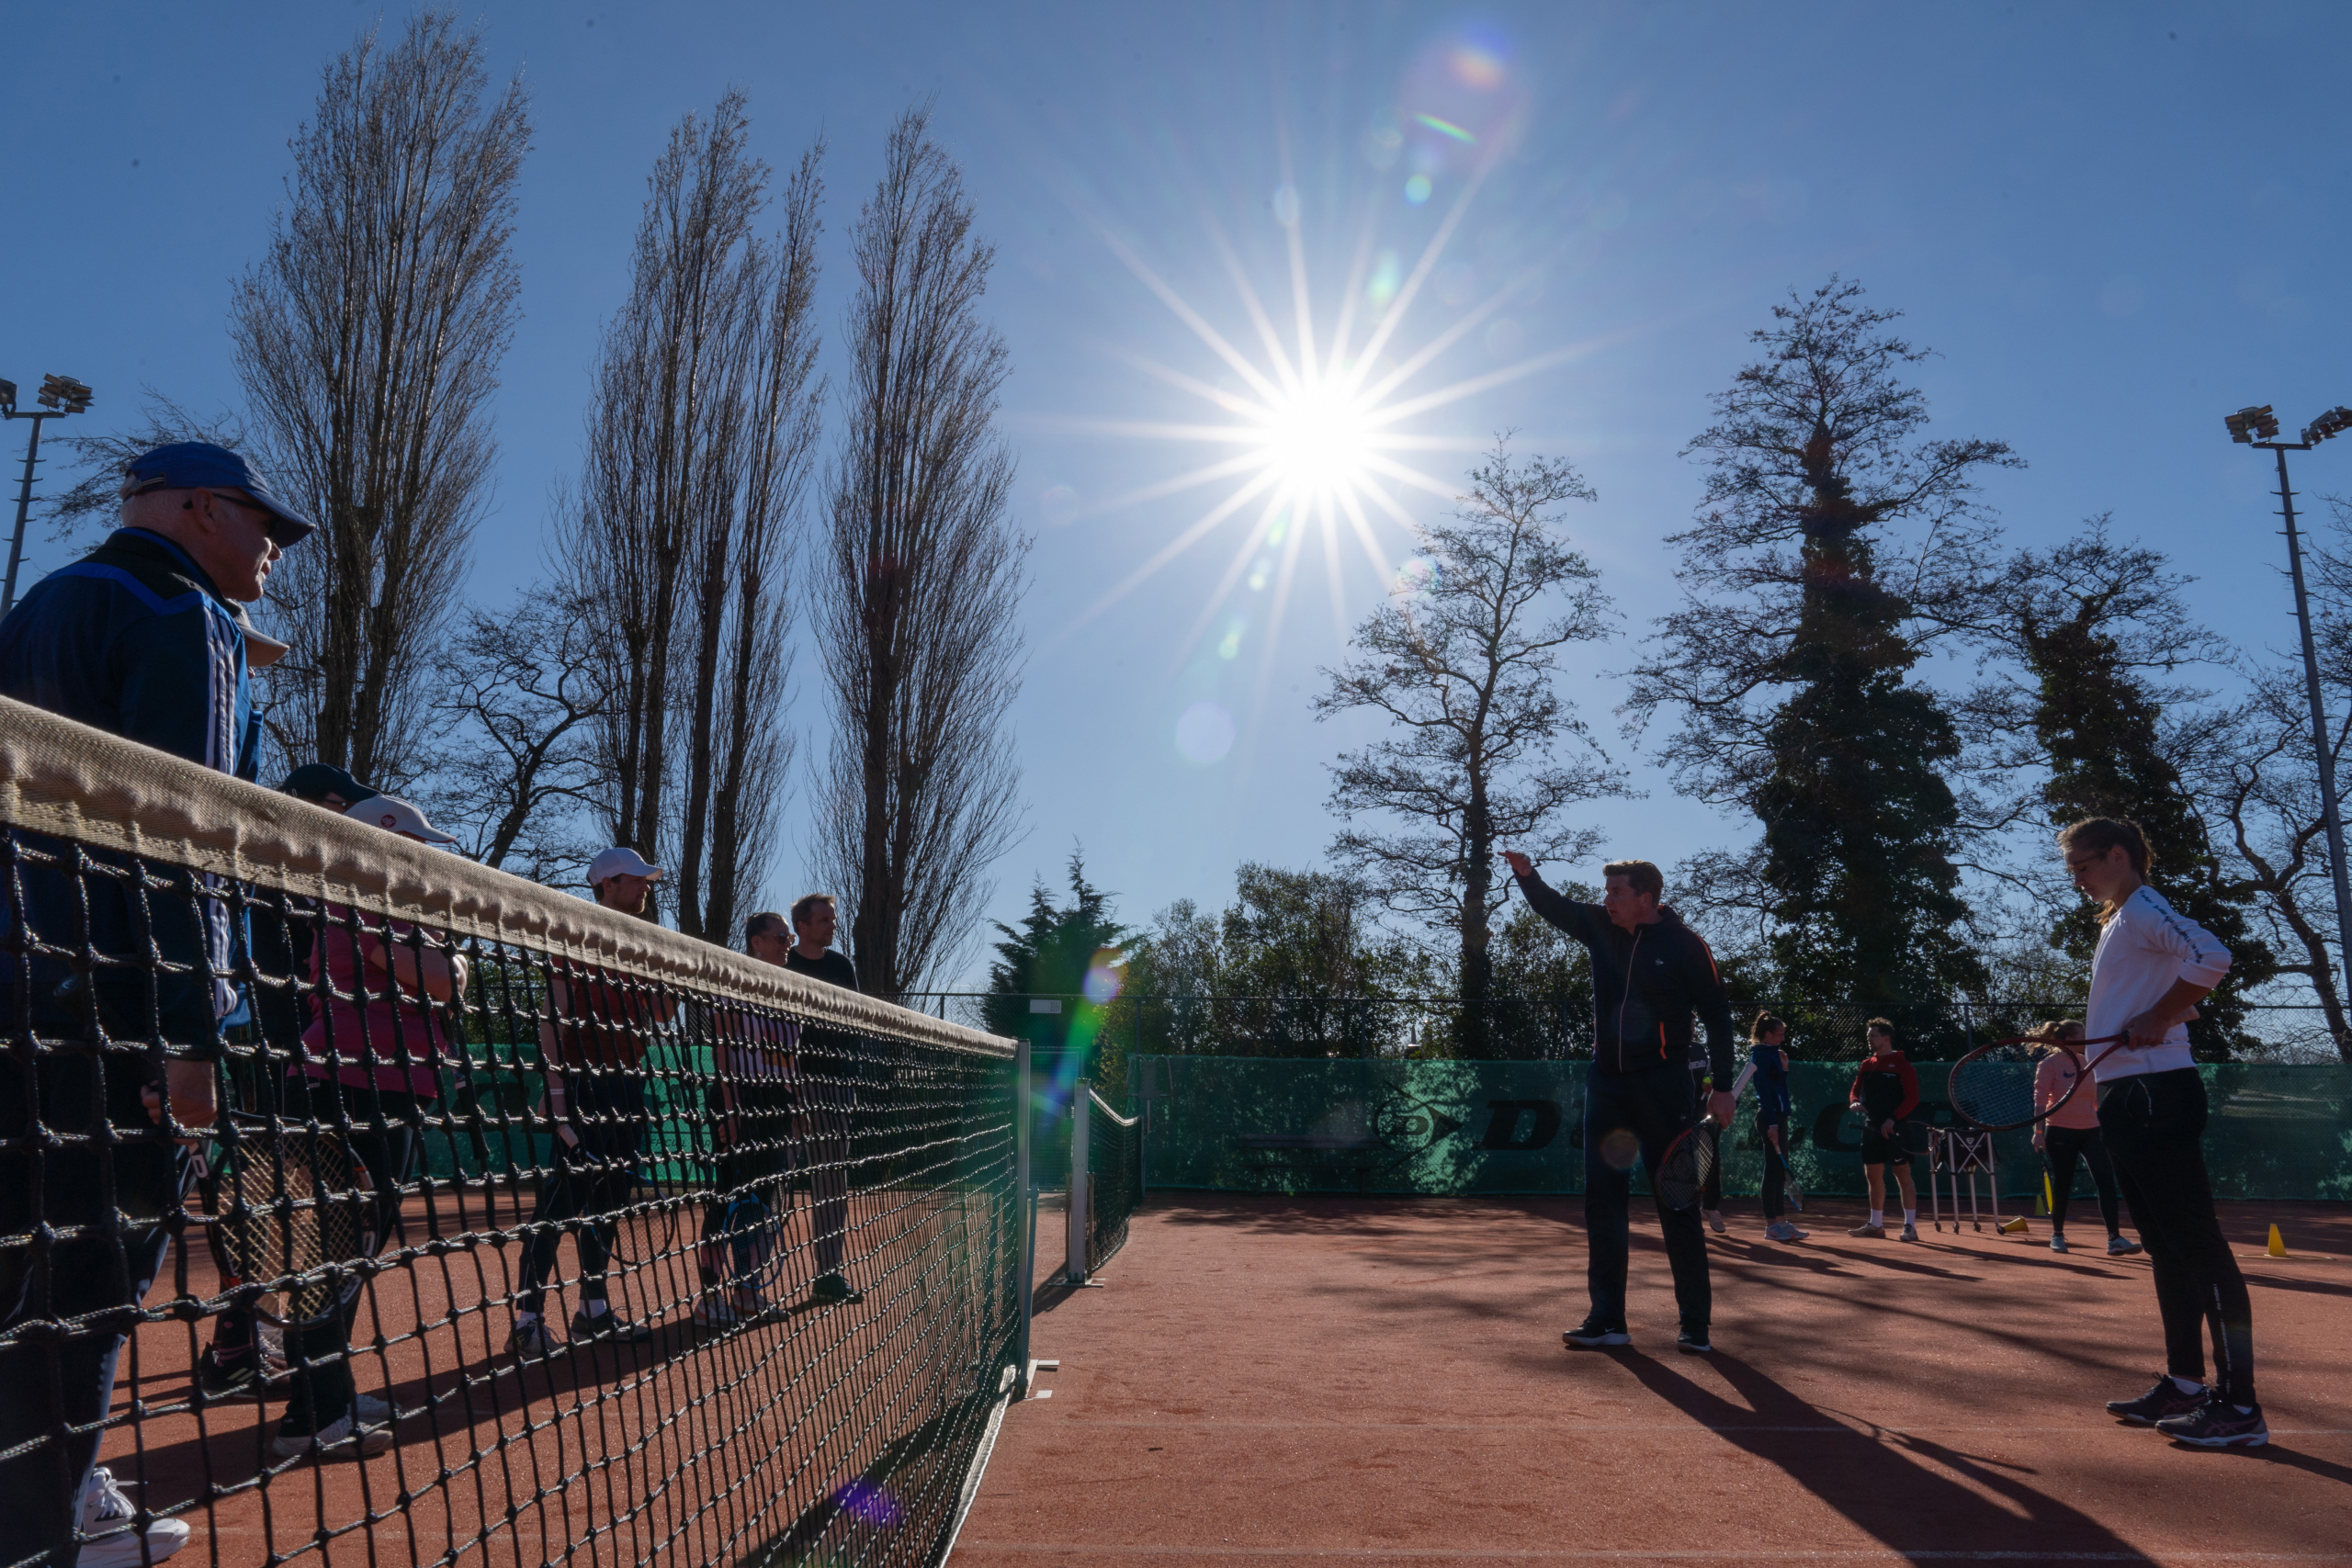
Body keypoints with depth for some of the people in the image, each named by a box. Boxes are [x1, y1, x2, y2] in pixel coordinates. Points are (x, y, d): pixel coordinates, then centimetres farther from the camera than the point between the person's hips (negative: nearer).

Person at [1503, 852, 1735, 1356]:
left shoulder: (1683, 944, -7)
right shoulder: (1600, 928, 5)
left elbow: (1717, 1015, -4)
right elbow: (1553, 905, 11)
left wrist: (1721, 1087, -8)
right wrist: (1526, 875, -12)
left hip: (1662, 1087, -5)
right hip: (1606, 1082, 5)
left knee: (1677, 1203, 0)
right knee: (1602, 1198, 5)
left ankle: (1695, 1324, 9)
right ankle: (1607, 1320, 12)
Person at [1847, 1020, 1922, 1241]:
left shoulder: (1900, 1063, -7)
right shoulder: (1867, 1065, 13)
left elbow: (1912, 1097, -11)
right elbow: (1855, 1090, 19)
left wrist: (1893, 1119, -20)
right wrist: (1855, 1102, -4)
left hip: (1895, 1129, -7)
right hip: (1872, 1127, 7)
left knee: (1903, 1175, -4)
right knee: (1873, 1175, 10)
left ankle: (1910, 1225, 1)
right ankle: (1876, 1224, 19)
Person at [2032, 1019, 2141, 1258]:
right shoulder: (2050, 1065, -5)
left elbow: (2096, 1099, 20)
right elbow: (2040, 1099, -9)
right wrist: (2038, 1131, -15)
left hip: (2090, 1130, 5)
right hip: (2061, 1132, -5)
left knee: (2106, 1181, -10)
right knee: (2062, 1186, 2)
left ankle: (2114, 1239, -12)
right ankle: (2057, 1235, 18)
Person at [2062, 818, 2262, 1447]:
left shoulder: (2144, 909, -8)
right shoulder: (2116, 923, 21)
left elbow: (2211, 957, -27)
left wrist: (2158, 1020, -20)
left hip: (2157, 1094, -10)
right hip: (2130, 1098, 10)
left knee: (2197, 1243, -9)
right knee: (2166, 1247, 13)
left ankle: (2239, 1404, -6)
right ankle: (2183, 1384, 20)